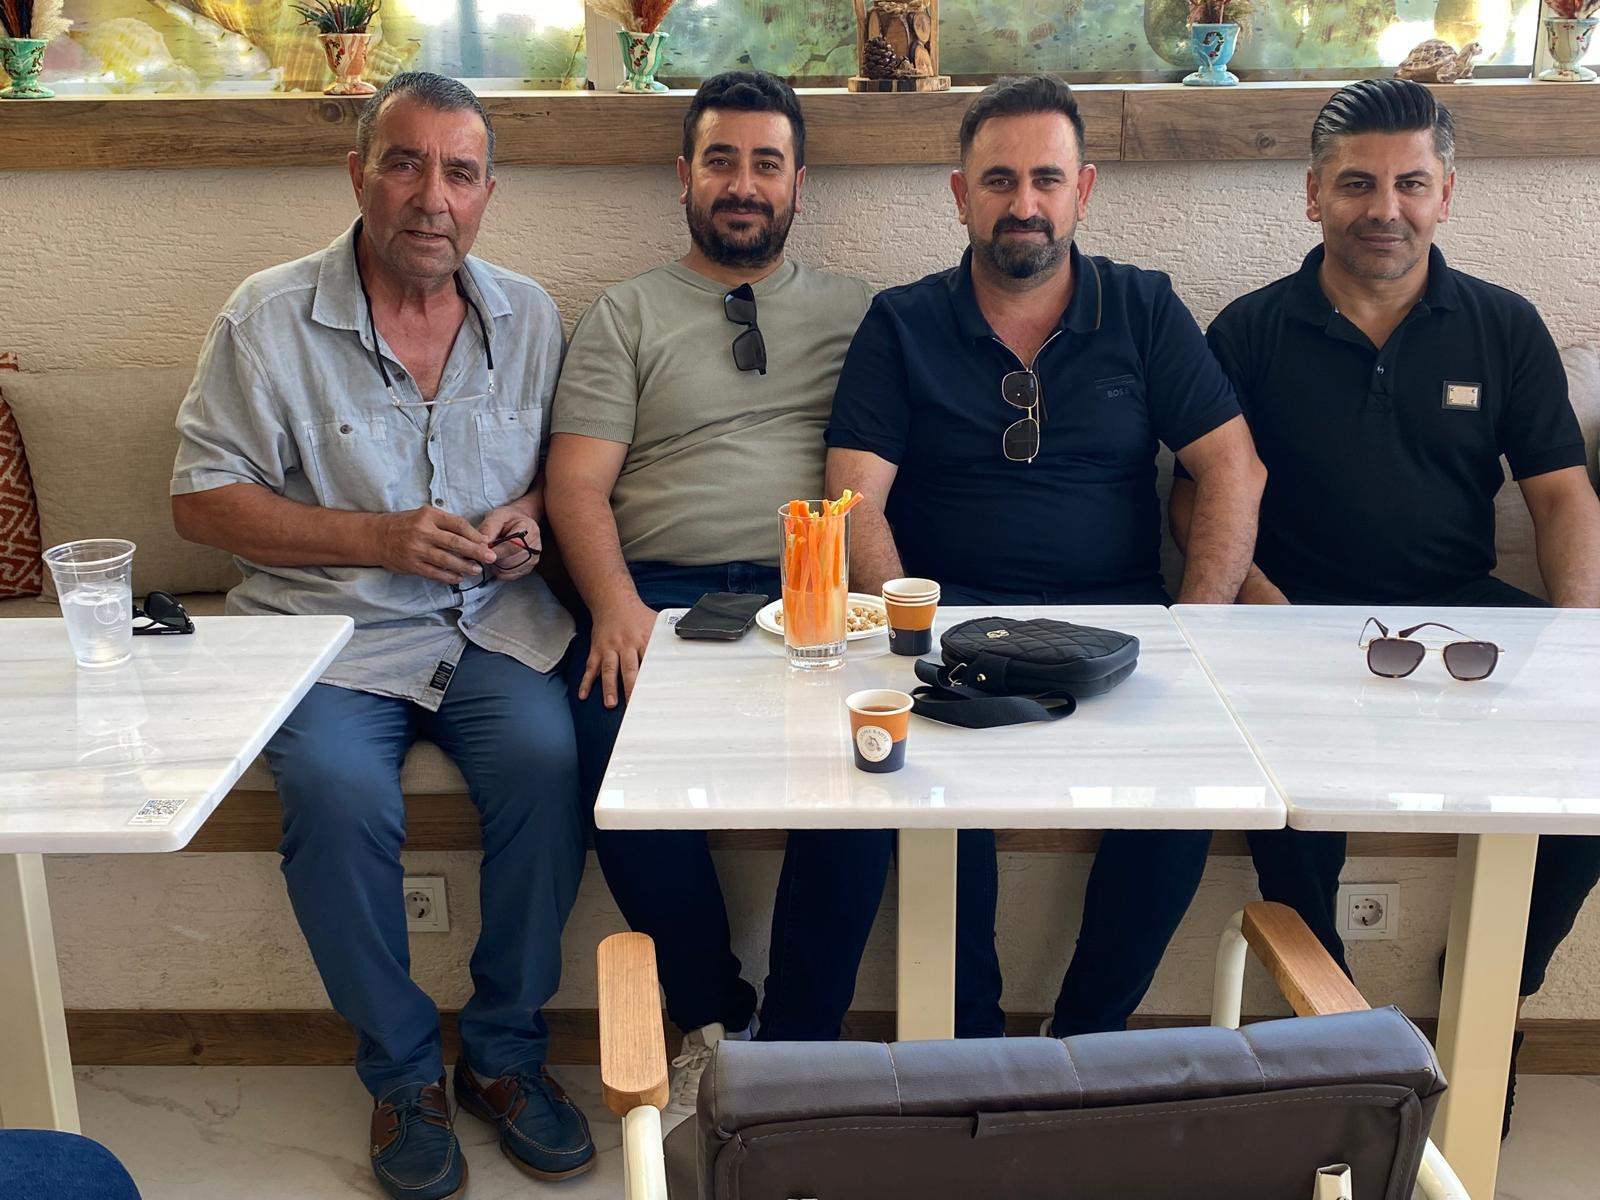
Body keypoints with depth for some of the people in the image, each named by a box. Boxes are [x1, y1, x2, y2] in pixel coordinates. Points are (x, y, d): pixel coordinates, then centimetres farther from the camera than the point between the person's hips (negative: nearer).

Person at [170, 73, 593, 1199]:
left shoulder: (528, 315, 10)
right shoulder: (269, 317, -1)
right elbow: (204, 500, -1)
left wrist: (530, 513, -3)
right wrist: (375, 537, -12)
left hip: (494, 622, 2)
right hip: (330, 628, -2)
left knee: (551, 763, -27)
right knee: (337, 791, -30)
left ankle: (506, 1051, -5)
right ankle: (403, 1073, -6)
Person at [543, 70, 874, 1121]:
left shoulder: (855, 313, 20)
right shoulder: (627, 316, 17)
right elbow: (578, 485, 6)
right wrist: (616, 605, -14)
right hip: (661, 592, 0)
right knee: (615, 735, -31)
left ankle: (796, 1040, -14)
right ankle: (712, 1019, -9)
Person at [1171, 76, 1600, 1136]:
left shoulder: (1505, 328, 11)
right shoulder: (1253, 332, 7)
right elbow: (1195, 491, 6)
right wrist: (1243, 583, -13)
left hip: (1462, 610, 2)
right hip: (1302, 616, -2)